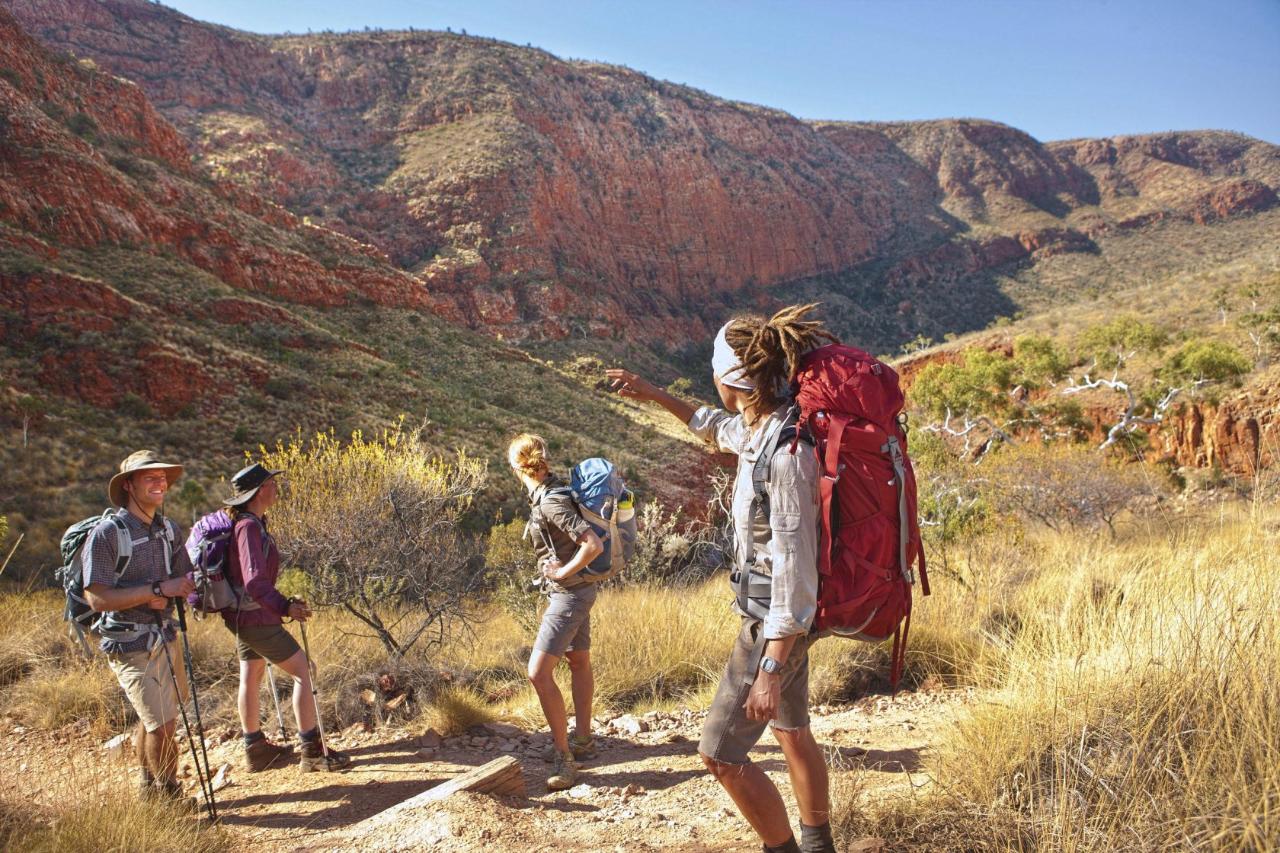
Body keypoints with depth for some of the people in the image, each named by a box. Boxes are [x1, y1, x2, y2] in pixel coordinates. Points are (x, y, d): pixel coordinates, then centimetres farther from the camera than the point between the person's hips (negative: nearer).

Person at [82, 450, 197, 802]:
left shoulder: (169, 530, 4)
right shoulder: (106, 535, -17)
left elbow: (186, 580, 11)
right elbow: (97, 598, -23)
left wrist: (165, 599, -11)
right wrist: (158, 589, -26)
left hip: (165, 637, 7)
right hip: (131, 646, -7)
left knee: (152, 719, 21)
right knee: (162, 724, -7)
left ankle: (149, 787, 39)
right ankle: (170, 796, 12)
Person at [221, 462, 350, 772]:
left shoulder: (247, 523, 8)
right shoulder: (249, 527, -22)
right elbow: (255, 581, -29)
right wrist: (284, 607, -36)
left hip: (241, 615, 10)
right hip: (255, 617, -10)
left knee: (251, 677, 18)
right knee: (303, 671, -4)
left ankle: (255, 749, 31)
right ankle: (312, 751, 0)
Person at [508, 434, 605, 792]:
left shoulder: (551, 502, -26)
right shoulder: (553, 488, 2)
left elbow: (594, 545, -33)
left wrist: (563, 573, -19)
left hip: (569, 592, -10)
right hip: (576, 590, 11)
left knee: (539, 672, -13)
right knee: (579, 661, 20)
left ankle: (564, 756, -6)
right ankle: (583, 741, 36)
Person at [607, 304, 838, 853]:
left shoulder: (787, 451, -28)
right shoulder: (759, 427, 0)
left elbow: (795, 566, -29)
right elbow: (719, 428, 25)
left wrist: (770, 669, -27)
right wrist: (653, 396, 26)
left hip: (777, 621, -10)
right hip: (777, 613, 10)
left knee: (721, 753, -3)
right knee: (792, 731, 23)